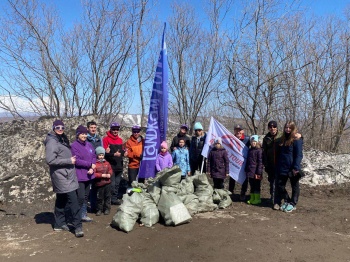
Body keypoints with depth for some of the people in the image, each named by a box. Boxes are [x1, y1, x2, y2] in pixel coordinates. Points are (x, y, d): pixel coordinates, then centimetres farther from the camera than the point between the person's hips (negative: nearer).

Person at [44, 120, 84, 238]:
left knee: (61, 199, 16)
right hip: (61, 176, -10)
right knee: (73, 200, -10)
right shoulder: (52, 142, -15)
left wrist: (71, 159, 7)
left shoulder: (62, 139, 14)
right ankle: (77, 226, -5)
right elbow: (50, 160, -22)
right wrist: (69, 161, -20)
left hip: (66, 175, 10)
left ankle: (59, 224, 27)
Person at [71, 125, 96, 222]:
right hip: (80, 176, -6)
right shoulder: (74, 145, -9)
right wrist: (90, 164, -10)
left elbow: (94, 157, 9)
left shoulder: (89, 144, 11)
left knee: (86, 196, 14)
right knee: (81, 197, -6)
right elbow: (77, 161, -15)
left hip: (89, 175, 6)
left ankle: (84, 214, 25)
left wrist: (92, 168, -8)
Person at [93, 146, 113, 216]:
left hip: (107, 183, 4)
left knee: (107, 196, 11)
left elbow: (110, 170, 10)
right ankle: (99, 209, 22)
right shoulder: (95, 164, -11)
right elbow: (93, 174, -17)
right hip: (99, 183, -4)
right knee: (99, 197, 8)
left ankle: (107, 208, 23)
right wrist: (102, 175, -20)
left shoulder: (106, 163, 5)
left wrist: (109, 174, -11)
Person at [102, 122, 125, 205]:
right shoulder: (106, 139, -6)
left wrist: (123, 152, -1)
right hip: (110, 166, -6)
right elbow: (105, 152, -12)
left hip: (119, 166, 6)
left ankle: (116, 198, 22)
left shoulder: (120, 139, 14)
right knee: (112, 184, -3)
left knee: (117, 183, 13)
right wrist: (114, 154, -24)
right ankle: (113, 199, 8)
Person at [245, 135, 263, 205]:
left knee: (256, 186, 3)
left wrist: (258, 173, -15)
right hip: (250, 172, 6)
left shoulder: (259, 150, -9)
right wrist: (246, 170, 13)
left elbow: (260, 162, -12)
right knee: (251, 186, 14)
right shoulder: (250, 150, 11)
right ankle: (252, 199, 23)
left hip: (256, 172, -6)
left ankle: (257, 199, 14)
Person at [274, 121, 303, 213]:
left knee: (294, 186, 9)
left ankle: (292, 204, 20)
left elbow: (298, 155, -15)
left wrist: (296, 168, -20)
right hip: (282, 168, 7)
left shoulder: (297, 140, -10)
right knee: (280, 185, 8)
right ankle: (287, 201, 25)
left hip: (292, 169, -6)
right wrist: (277, 166, 11)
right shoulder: (281, 139, 10)